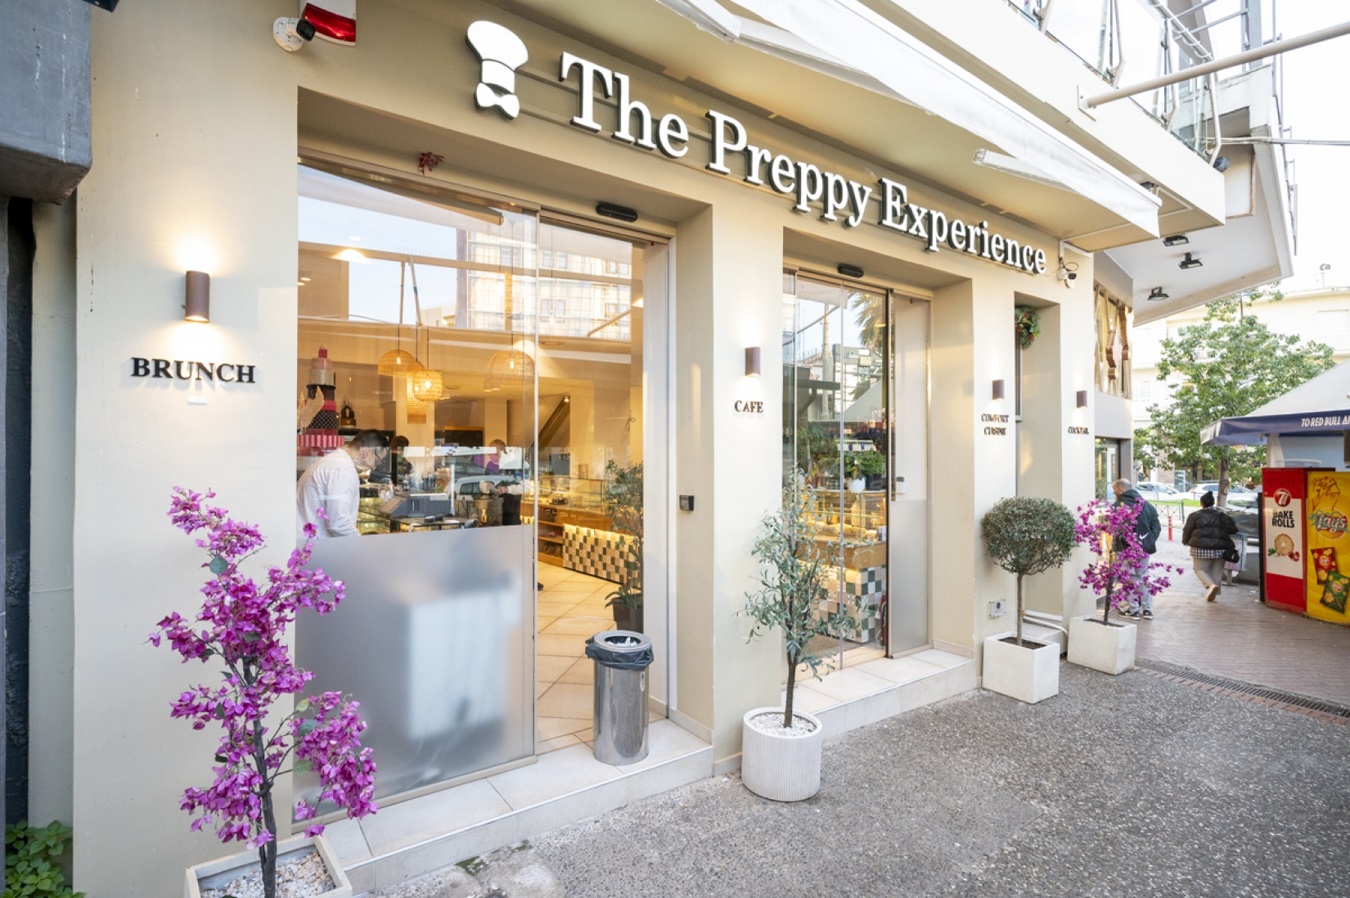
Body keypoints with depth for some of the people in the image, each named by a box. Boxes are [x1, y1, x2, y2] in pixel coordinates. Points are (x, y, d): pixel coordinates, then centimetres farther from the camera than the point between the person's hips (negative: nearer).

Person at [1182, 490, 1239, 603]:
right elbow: (1233, 528, 6)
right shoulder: (1221, 515, 5)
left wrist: (1185, 541, 16)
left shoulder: (1194, 516, -5)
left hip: (1201, 548, -4)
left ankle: (1211, 585, -18)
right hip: (1219, 548, 4)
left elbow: (1187, 531, -2)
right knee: (1216, 572, 14)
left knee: (1200, 569, 8)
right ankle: (1212, 594, 13)